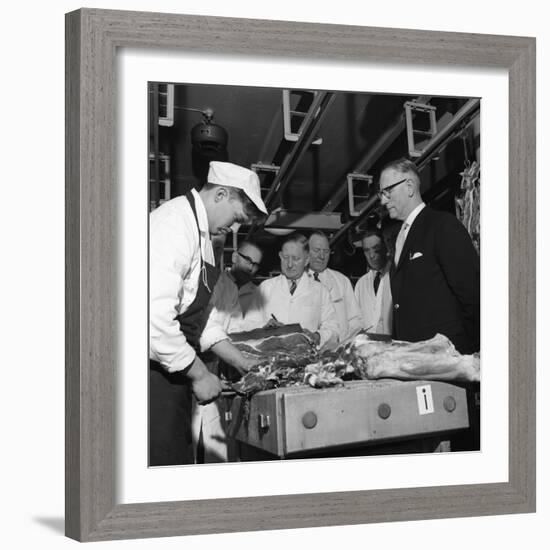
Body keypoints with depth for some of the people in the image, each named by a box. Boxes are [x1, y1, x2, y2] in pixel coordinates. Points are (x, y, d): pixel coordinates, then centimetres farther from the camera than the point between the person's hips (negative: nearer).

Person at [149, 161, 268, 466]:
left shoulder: (199, 231, 16)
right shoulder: (175, 223, -16)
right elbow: (155, 315, -25)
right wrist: (198, 373, -17)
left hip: (174, 371, 10)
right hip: (155, 371, -10)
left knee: (179, 460, 11)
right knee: (164, 462, -5)